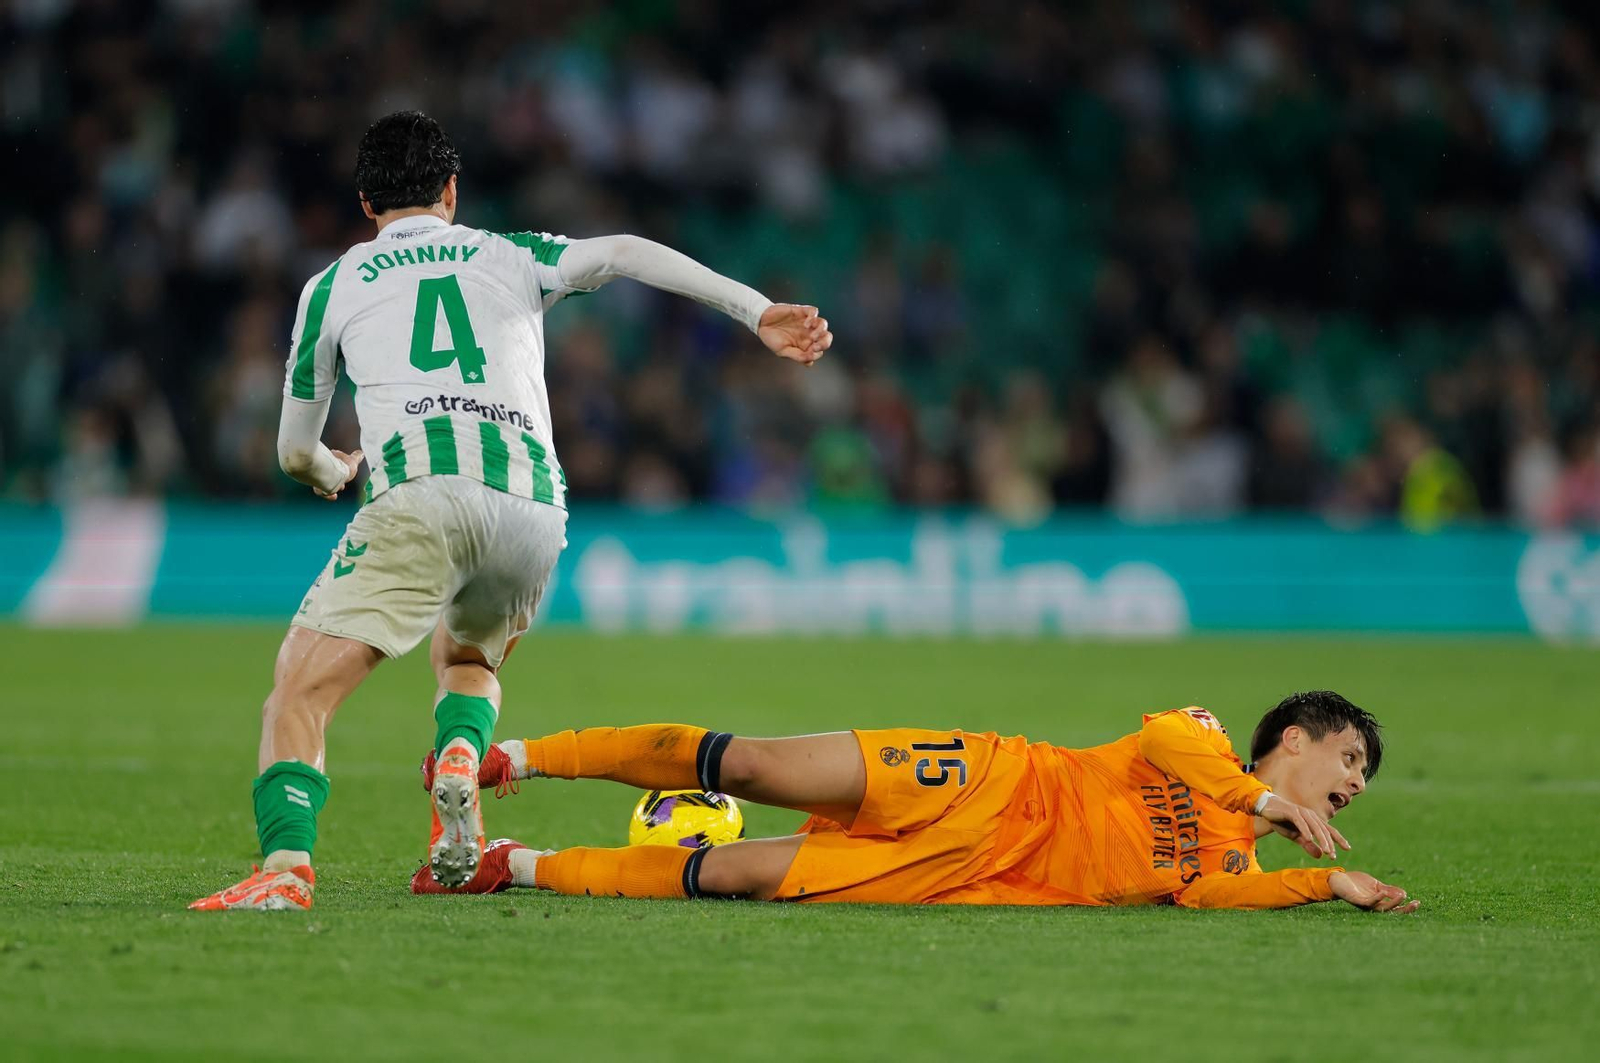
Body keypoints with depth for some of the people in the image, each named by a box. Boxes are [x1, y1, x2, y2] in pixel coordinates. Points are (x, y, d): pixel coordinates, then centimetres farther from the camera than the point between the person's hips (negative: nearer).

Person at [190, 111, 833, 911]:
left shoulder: (335, 285, 24)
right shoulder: (509, 257, 27)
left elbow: (296, 452, 31)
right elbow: (623, 254, 8)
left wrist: (333, 473, 55)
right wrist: (756, 310, 3)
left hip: (419, 494, -3)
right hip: (534, 507, 3)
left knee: (301, 686, -4)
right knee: (466, 658, 31)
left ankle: (285, 867, -30)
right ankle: (461, 757, -2)